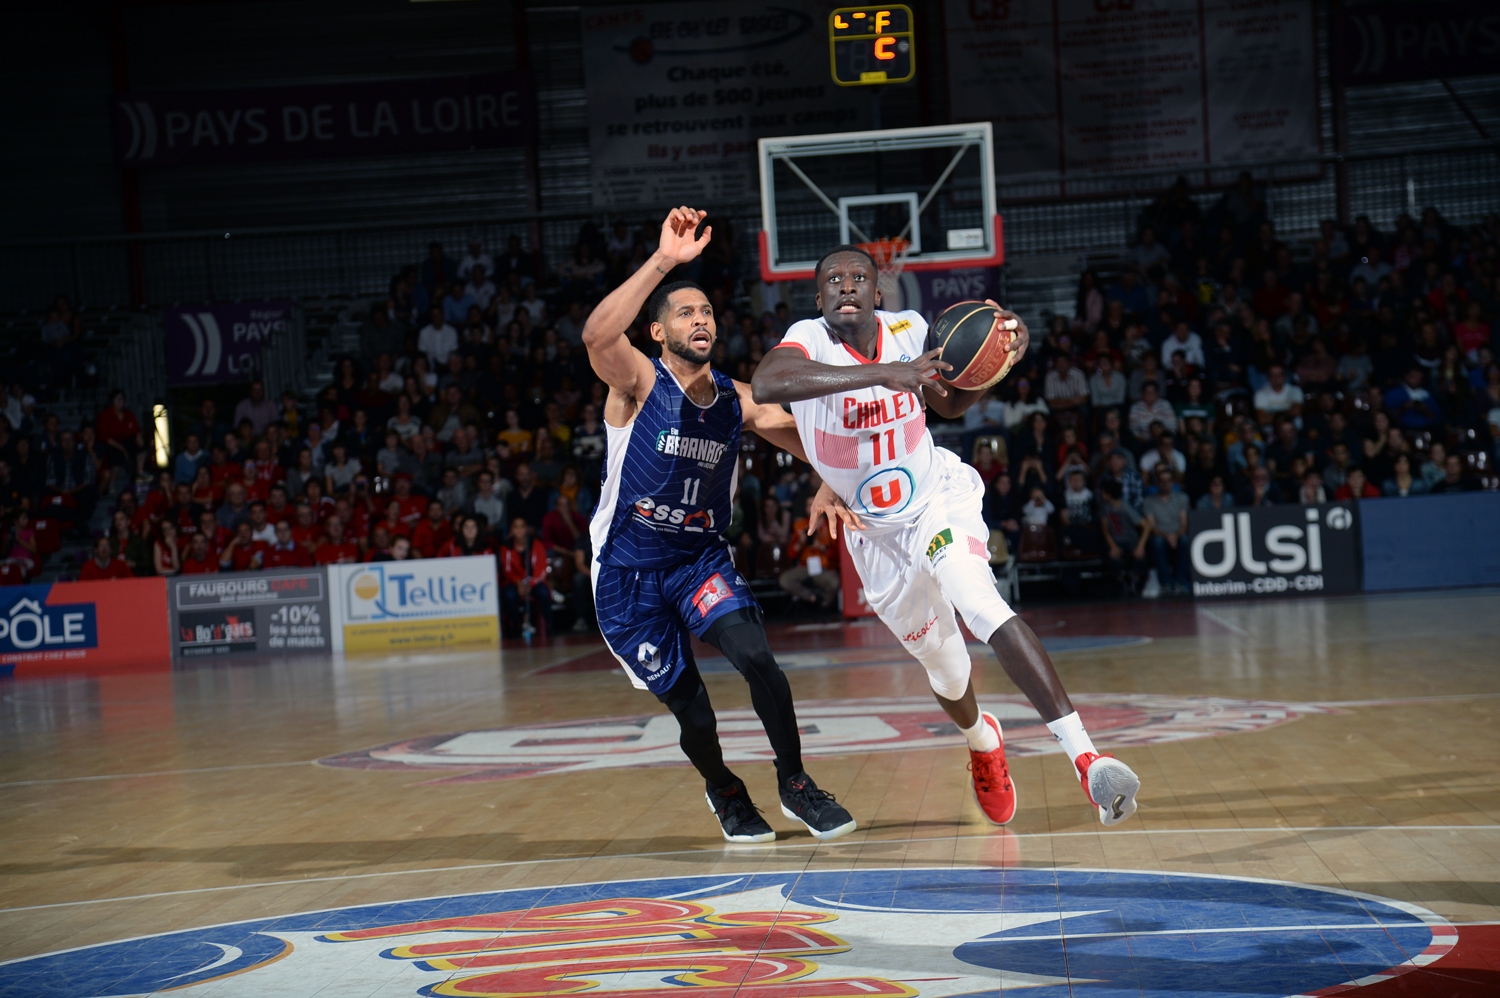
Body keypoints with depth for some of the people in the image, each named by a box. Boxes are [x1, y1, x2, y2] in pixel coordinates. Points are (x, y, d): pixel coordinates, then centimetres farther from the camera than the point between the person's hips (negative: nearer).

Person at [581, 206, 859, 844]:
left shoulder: (738, 402, 0)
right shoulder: (638, 382, -14)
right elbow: (597, 335, -36)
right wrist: (662, 262, -44)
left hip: (702, 557, 3)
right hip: (628, 568, -3)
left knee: (755, 657, -21)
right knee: (688, 705, -1)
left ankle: (795, 785, -1)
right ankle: (724, 792, 30)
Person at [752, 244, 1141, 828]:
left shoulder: (907, 331, -11)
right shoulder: (810, 341, -22)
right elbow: (765, 385, -47)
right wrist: (884, 373, -54)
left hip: (940, 499, -1)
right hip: (876, 529, 1)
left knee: (979, 604, -31)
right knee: (943, 667, 17)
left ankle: (1086, 758, -39)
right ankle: (982, 741, 54)